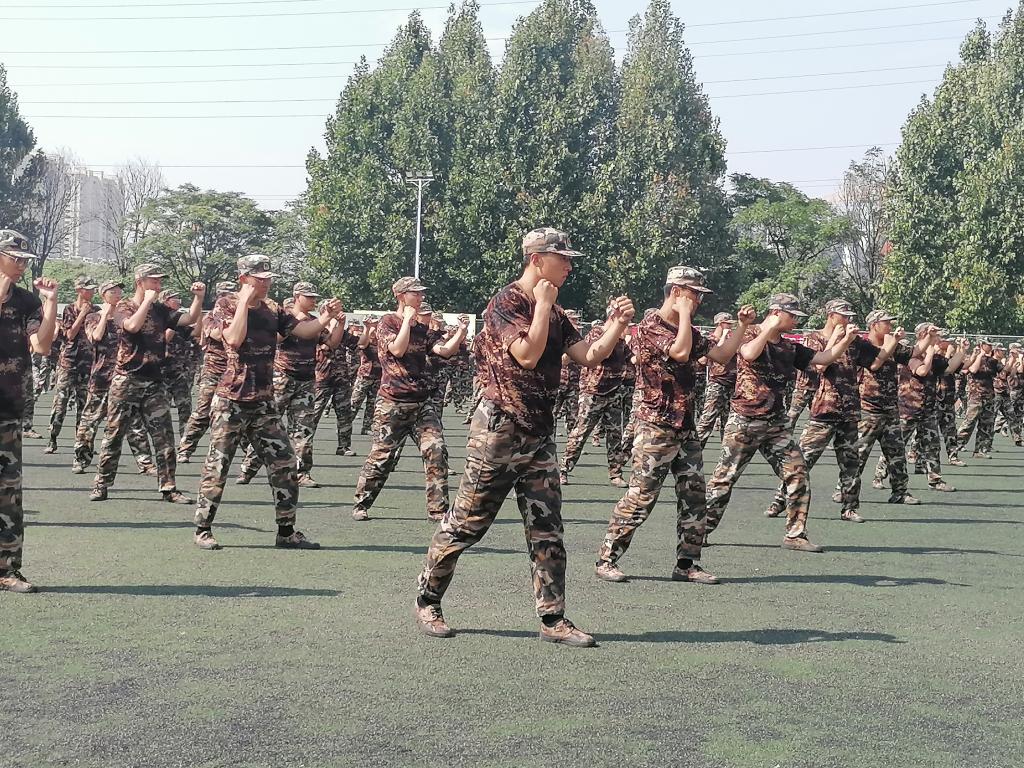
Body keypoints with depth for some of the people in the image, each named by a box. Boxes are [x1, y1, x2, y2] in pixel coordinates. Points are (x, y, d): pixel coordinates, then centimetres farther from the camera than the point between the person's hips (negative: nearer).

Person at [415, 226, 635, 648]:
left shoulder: (554, 313, 14)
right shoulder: (506, 302, -10)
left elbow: (589, 356, 9)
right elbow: (528, 355, -23)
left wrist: (617, 324, -3)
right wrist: (543, 306, -15)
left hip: (540, 434, 8)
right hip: (499, 428, -8)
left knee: (546, 531, 5)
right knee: (465, 524, 0)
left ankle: (553, 618, 9)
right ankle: (427, 602, 14)